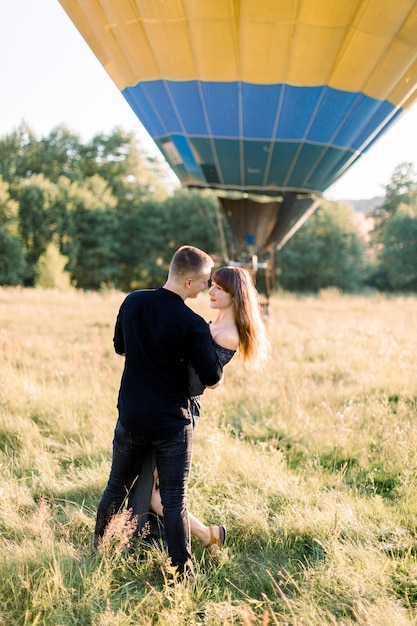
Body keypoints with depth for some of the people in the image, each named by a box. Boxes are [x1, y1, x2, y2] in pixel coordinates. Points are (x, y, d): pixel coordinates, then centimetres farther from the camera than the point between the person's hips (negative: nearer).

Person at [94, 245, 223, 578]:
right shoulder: (193, 325, -19)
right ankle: (182, 571, 11)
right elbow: (212, 378, -11)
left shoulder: (132, 302, -3)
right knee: (175, 500, 5)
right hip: (172, 424, -5)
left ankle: (97, 550, 36)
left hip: (130, 419, 5)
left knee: (117, 488, 21)